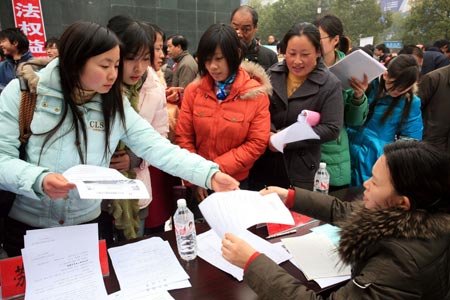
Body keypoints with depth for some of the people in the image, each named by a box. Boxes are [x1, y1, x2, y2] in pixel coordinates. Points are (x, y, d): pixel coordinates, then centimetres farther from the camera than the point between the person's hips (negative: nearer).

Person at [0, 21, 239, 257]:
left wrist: (210, 175, -24)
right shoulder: (22, 92, -12)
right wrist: (38, 180, -32)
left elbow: (159, 149, -13)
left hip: (86, 225, 2)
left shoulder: (115, 106, -7)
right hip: (25, 226, -1)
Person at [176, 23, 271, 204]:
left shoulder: (256, 93, -10)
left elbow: (257, 143, -12)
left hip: (236, 182, -1)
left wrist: (216, 169, -17)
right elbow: (183, 137, -2)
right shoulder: (193, 90, -4)